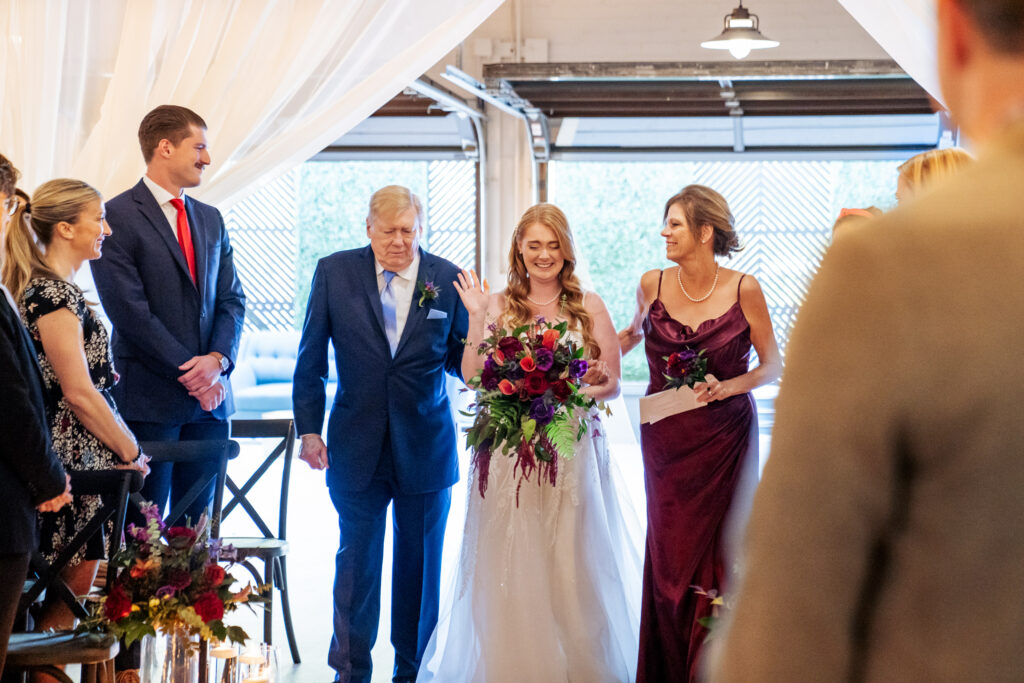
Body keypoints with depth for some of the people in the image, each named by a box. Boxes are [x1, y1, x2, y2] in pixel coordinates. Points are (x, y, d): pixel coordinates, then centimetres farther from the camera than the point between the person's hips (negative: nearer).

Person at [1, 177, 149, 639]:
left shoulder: (44, 289, 15)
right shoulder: (56, 296, -16)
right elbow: (79, 393, -18)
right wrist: (130, 451, -8)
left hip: (77, 458, 9)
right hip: (76, 461, -9)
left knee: (69, 592, 11)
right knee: (73, 585, -4)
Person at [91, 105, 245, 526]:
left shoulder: (210, 219, 16)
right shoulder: (117, 217, -7)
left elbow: (231, 299, 12)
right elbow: (129, 311, -13)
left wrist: (217, 359, -7)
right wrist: (188, 372, -13)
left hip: (210, 395, 6)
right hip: (148, 397, -6)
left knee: (197, 522, 8)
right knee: (142, 527, -2)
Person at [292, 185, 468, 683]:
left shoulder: (447, 279, -3)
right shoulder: (334, 272, -3)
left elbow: (461, 361, 0)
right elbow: (310, 359, 1)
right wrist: (308, 428, -2)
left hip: (426, 449, 1)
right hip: (357, 449, 0)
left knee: (420, 566, 13)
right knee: (356, 563, 9)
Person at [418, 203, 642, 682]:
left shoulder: (588, 306, 6)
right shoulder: (498, 307, 6)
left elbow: (612, 383, 6)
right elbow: (473, 379, 0)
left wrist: (583, 391, -14)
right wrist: (477, 319, -7)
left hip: (573, 452, 0)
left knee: (572, 565, 0)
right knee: (510, 566, 0)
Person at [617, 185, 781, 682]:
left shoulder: (743, 289, -5)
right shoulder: (652, 285, 1)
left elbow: (772, 365, 1)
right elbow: (634, 333, 22)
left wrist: (729, 386, -14)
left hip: (724, 435, -2)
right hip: (666, 437, 2)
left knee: (718, 551, -2)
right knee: (669, 552, 3)